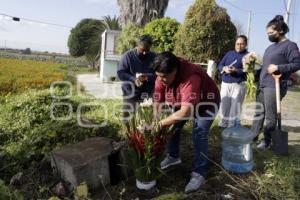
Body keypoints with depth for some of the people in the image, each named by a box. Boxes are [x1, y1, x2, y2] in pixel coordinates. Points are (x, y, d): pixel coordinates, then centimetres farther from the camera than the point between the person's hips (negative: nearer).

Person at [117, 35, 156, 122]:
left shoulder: (154, 57, 3)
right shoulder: (128, 55, -3)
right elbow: (120, 73, -6)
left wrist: (148, 77, -20)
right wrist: (134, 79, -23)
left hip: (148, 95, 1)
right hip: (130, 94, -1)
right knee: (128, 119, 2)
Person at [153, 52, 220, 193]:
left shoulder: (190, 77, -44)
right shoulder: (161, 77, -22)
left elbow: (186, 111, -50)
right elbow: (157, 103, -19)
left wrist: (161, 123, -50)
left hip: (206, 102, -6)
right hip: (182, 102, 7)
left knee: (199, 134, -18)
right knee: (173, 126, 5)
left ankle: (199, 173, -7)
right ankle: (173, 156, 26)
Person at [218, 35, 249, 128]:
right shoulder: (229, 53, 15)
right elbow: (220, 65, 10)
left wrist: (236, 70, -25)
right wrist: (224, 68, -12)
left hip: (238, 85, -4)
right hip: (225, 83, 4)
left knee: (235, 105, -3)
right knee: (224, 104, 7)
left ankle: (234, 125, 7)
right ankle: (223, 123, 19)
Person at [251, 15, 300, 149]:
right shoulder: (270, 47, 20)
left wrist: (278, 68, -21)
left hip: (274, 87, -8)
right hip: (262, 85, 9)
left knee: (270, 116, -1)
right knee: (258, 112, 13)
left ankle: (267, 141, 11)